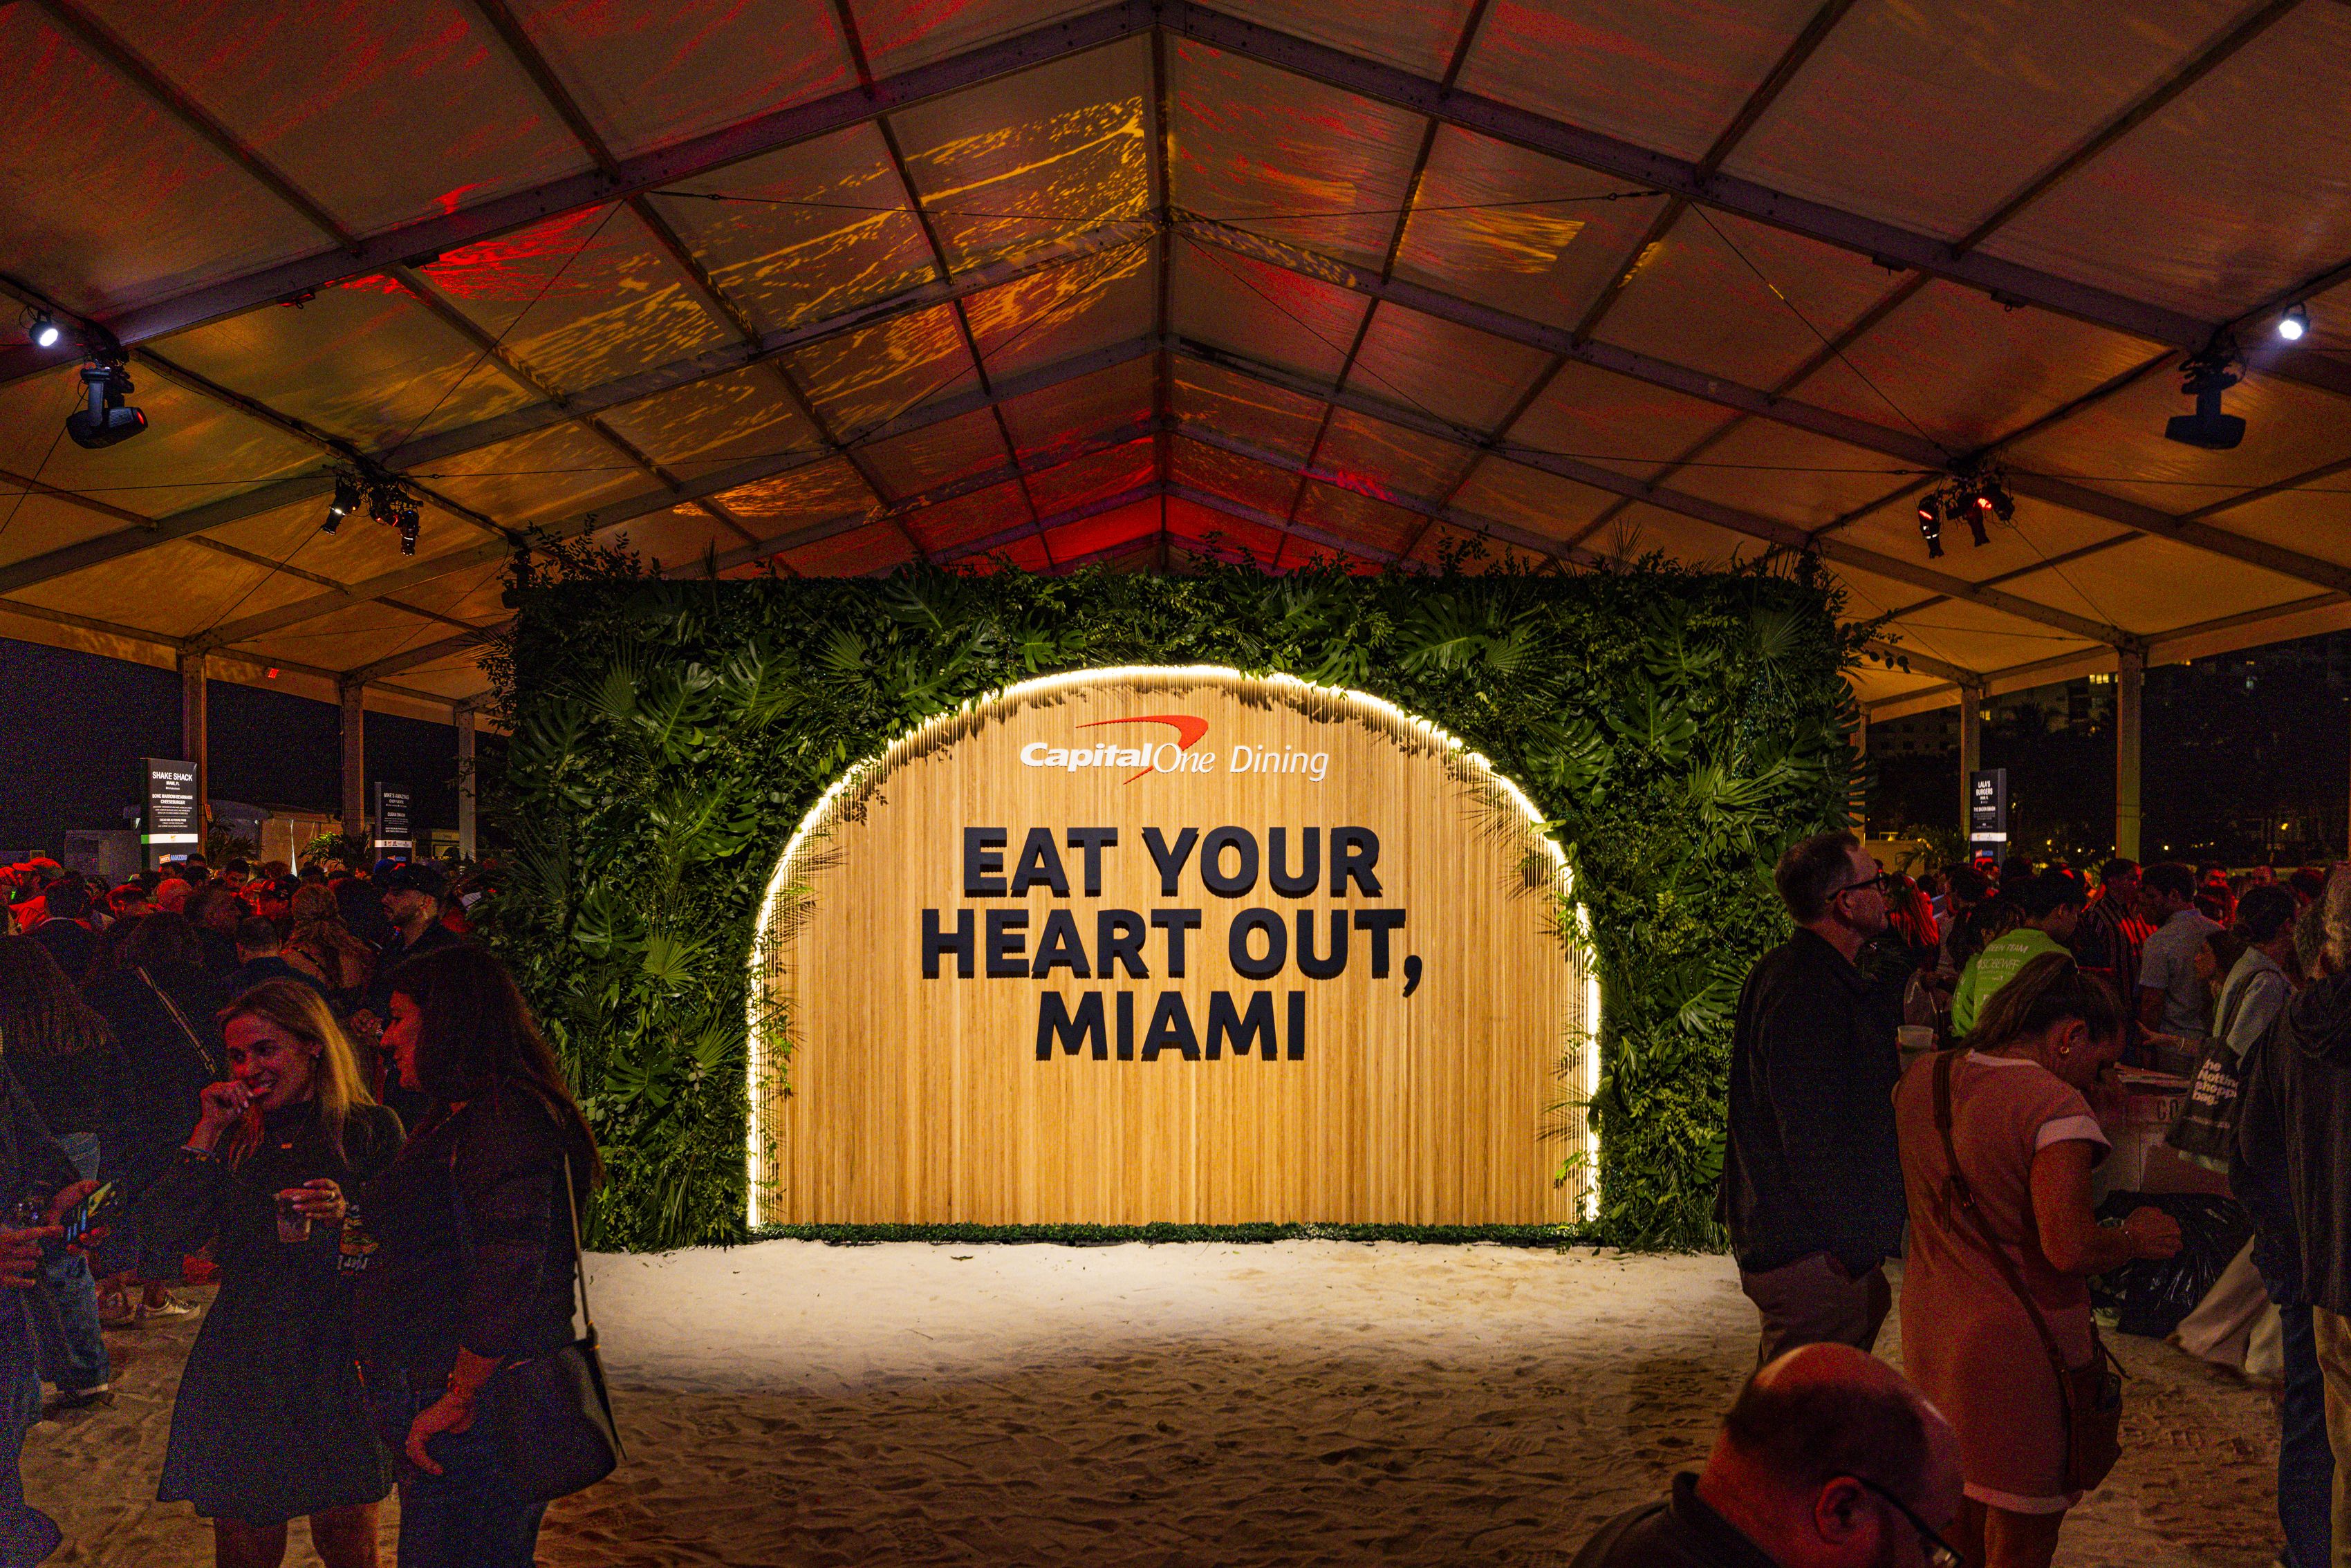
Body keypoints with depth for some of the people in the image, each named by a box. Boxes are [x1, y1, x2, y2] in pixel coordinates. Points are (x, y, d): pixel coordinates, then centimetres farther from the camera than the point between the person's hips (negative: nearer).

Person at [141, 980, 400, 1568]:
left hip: (340, 1360, -3)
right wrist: (208, 1133, -5)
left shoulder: (371, 1130, 1)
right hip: (243, 1362, 3)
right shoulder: (234, 1138, 12)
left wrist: (345, 1216, -19)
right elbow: (169, 1230, -1)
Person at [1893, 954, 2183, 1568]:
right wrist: (2135, 1237, -8)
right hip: (2021, 1351, -7)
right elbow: (2070, 1248, -25)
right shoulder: (2053, 1105, -19)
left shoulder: (1921, 1078, 4)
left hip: (1931, 1336, 7)